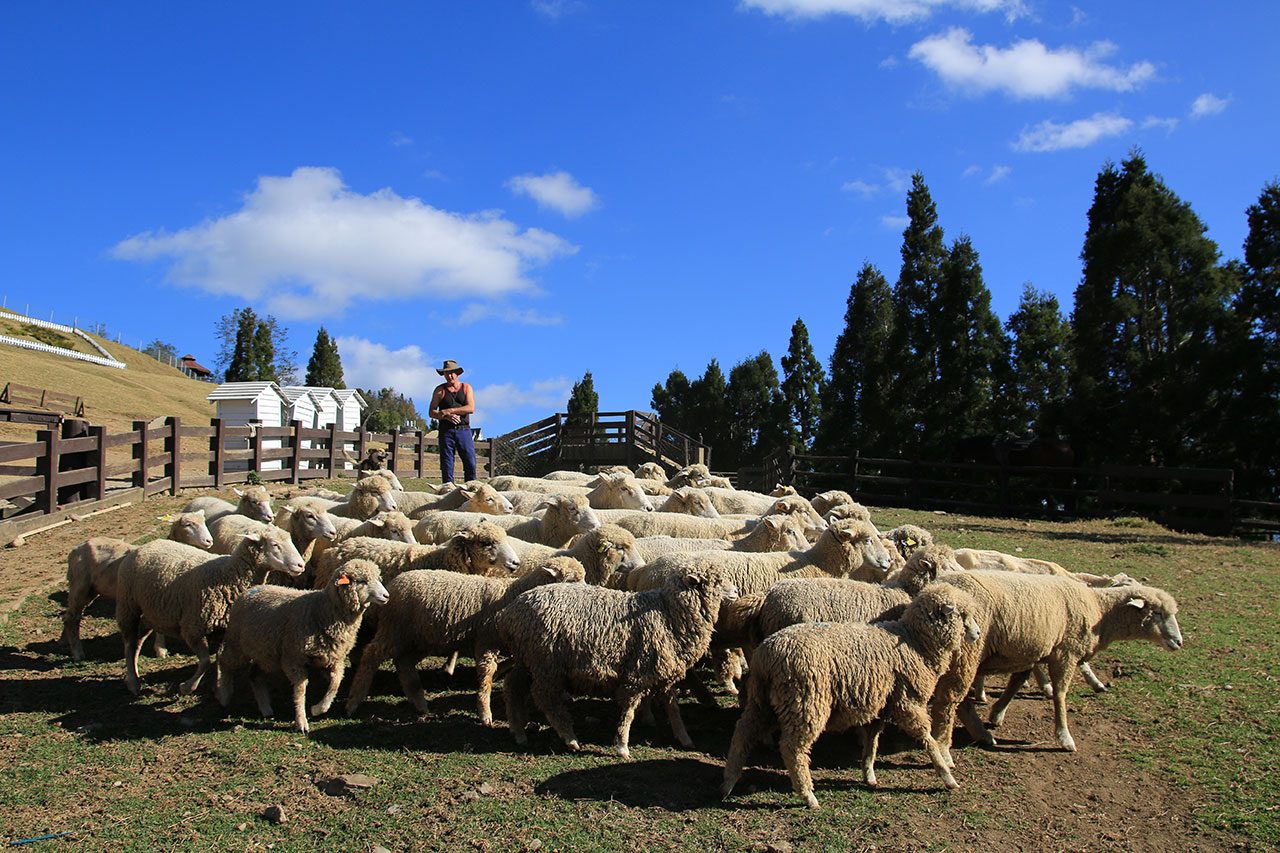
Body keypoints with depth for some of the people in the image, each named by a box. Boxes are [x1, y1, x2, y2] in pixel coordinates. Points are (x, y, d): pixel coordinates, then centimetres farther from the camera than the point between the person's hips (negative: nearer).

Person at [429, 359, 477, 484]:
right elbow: (431, 412, 6)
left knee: (470, 463, -7)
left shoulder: (466, 388, 11)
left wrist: (449, 410, -9)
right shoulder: (440, 390, 10)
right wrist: (446, 416, -12)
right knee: (446, 466, -2)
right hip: (446, 431, 0)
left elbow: (471, 408, -3)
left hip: (464, 430, 0)